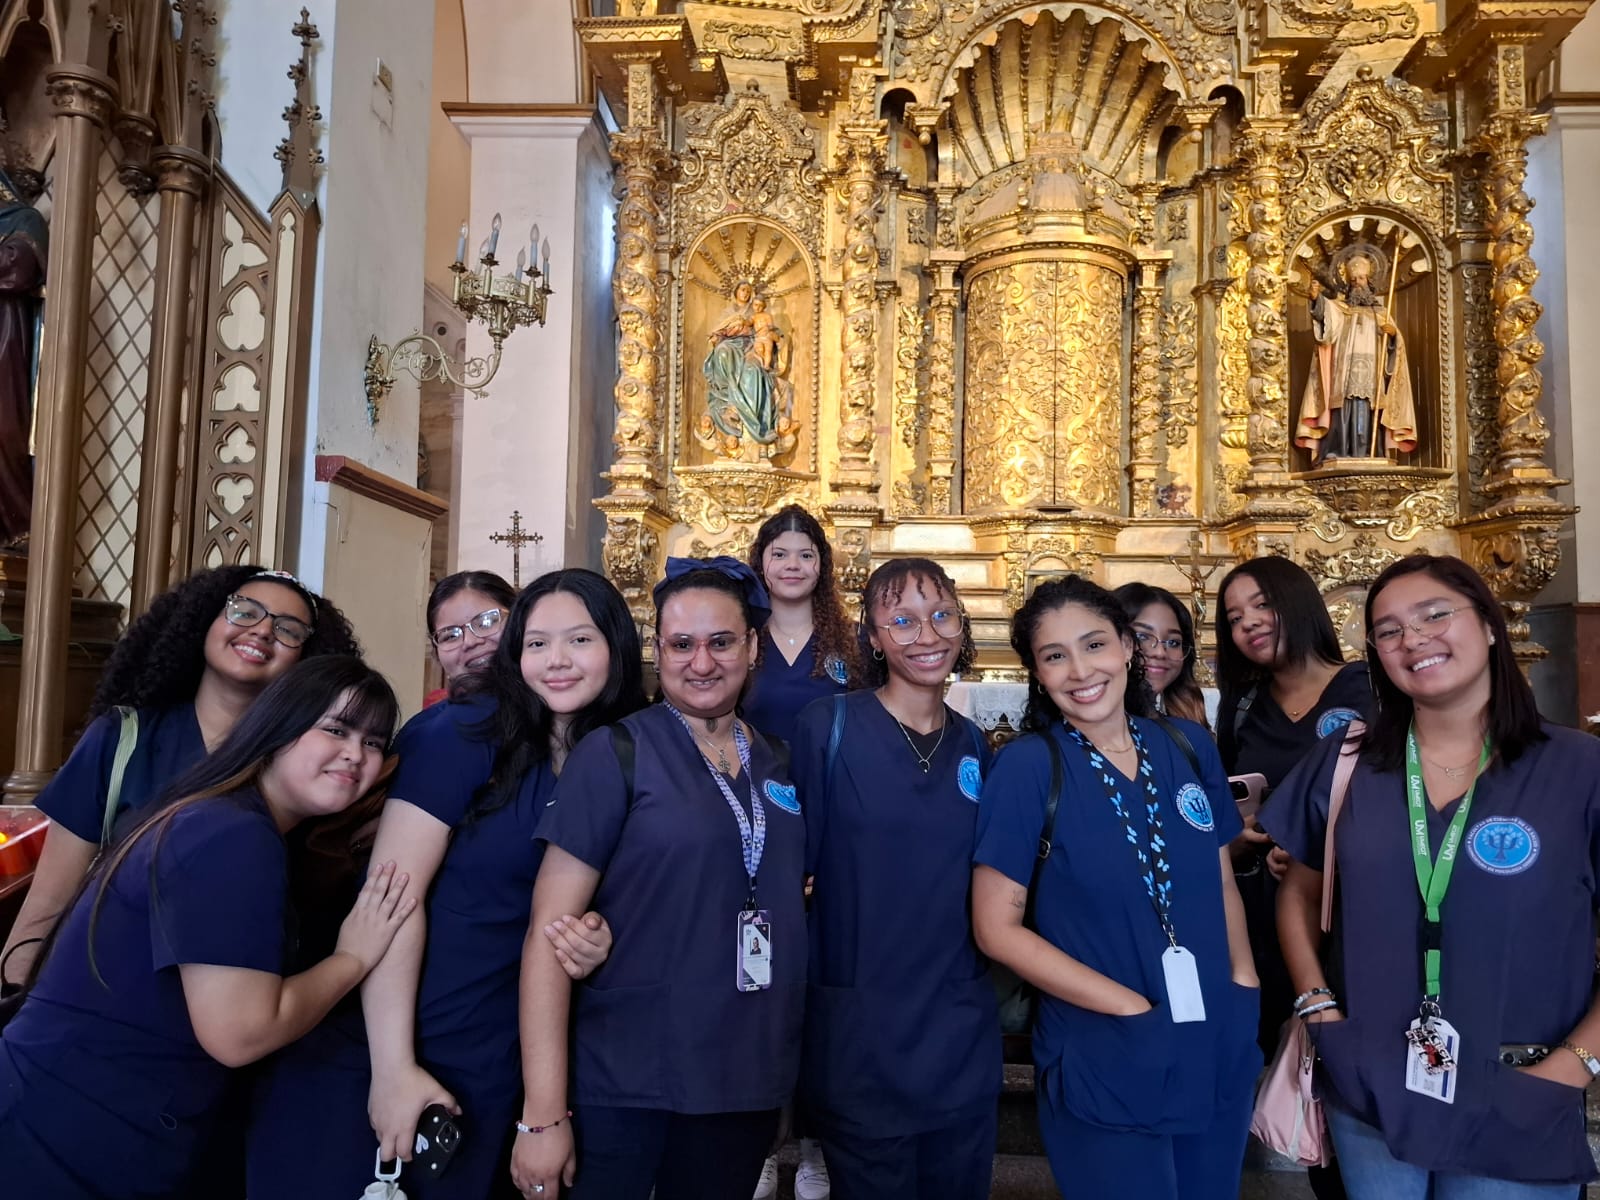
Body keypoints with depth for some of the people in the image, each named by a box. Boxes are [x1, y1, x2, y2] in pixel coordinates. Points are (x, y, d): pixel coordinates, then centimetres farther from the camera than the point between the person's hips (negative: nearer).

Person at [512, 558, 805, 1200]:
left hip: (750, 1083, 5)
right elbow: (548, 932, -13)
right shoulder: (614, 754, -10)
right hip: (623, 1084, -4)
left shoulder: (777, 764, 5)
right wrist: (543, 1113, -17)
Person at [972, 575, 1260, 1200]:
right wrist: (1135, 1008, -16)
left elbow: (1221, 881, 10)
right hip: (1105, 1069, -4)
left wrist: (1244, 988, -4)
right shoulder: (1027, 766, -14)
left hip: (1220, 1056, 5)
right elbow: (997, 928, -14)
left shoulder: (1189, 745, -1)